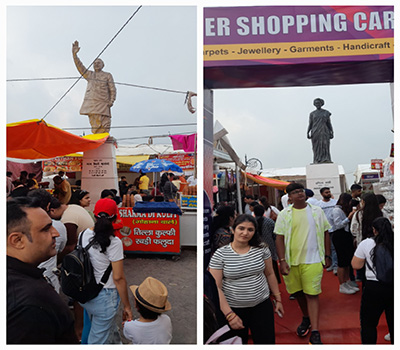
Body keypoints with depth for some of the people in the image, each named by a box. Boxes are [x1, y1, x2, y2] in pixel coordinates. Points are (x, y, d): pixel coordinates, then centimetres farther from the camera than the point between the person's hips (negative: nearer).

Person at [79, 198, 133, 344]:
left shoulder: (83, 235, -5)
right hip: (104, 297, -6)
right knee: (99, 340, 13)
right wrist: (127, 306, -8)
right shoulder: (114, 242, -23)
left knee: (108, 327, 29)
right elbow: (118, 278, -20)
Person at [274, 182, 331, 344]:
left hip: (312, 261, -1)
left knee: (312, 294, -3)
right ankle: (306, 318, 40)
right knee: (298, 293, 15)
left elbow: (325, 234, 10)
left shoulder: (317, 211, 4)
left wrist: (327, 256, 6)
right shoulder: (284, 214, 0)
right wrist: (282, 261, -9)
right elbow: (279, 238, -2)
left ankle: (315, 333, 4)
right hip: (291, 261, 1)